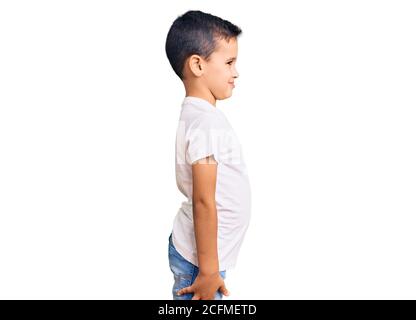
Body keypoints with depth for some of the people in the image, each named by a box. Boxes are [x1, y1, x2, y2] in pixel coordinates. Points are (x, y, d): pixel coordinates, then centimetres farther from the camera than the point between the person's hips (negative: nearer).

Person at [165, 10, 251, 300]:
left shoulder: (197, 115, 6)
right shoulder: (207, 123, -23)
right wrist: (208, 270, -20)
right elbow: (204, 202, -24)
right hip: (200, 257, -9)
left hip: (192, 249, 9)